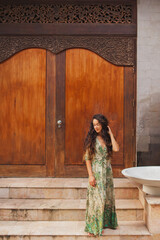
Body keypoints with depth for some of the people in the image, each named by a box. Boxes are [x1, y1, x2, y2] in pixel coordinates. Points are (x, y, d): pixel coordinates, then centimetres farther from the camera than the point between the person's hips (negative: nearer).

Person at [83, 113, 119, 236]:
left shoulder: (108, 138, 6)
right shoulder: (91, 139, -5)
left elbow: (116, 149, -14)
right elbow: (87, 158, -8)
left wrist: (111, 134, -6)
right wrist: (90, 175, -15)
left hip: (108, 172, 4)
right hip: (96, 172, -4)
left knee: (108, 197, 12)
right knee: (97, 198, -2)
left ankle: (107, 222, 29)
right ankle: (94, 227, 9)